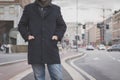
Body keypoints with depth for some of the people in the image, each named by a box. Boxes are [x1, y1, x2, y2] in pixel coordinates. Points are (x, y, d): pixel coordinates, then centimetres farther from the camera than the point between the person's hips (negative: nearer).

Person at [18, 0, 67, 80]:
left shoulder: (56, 9, 11)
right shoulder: (29, 8, 10)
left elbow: (62, 26, 19)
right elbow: (22, 25, 16)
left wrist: (57, 35, 1)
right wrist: (27, 35, -1)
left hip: (51, 49, 0)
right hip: (35, 50, 0)